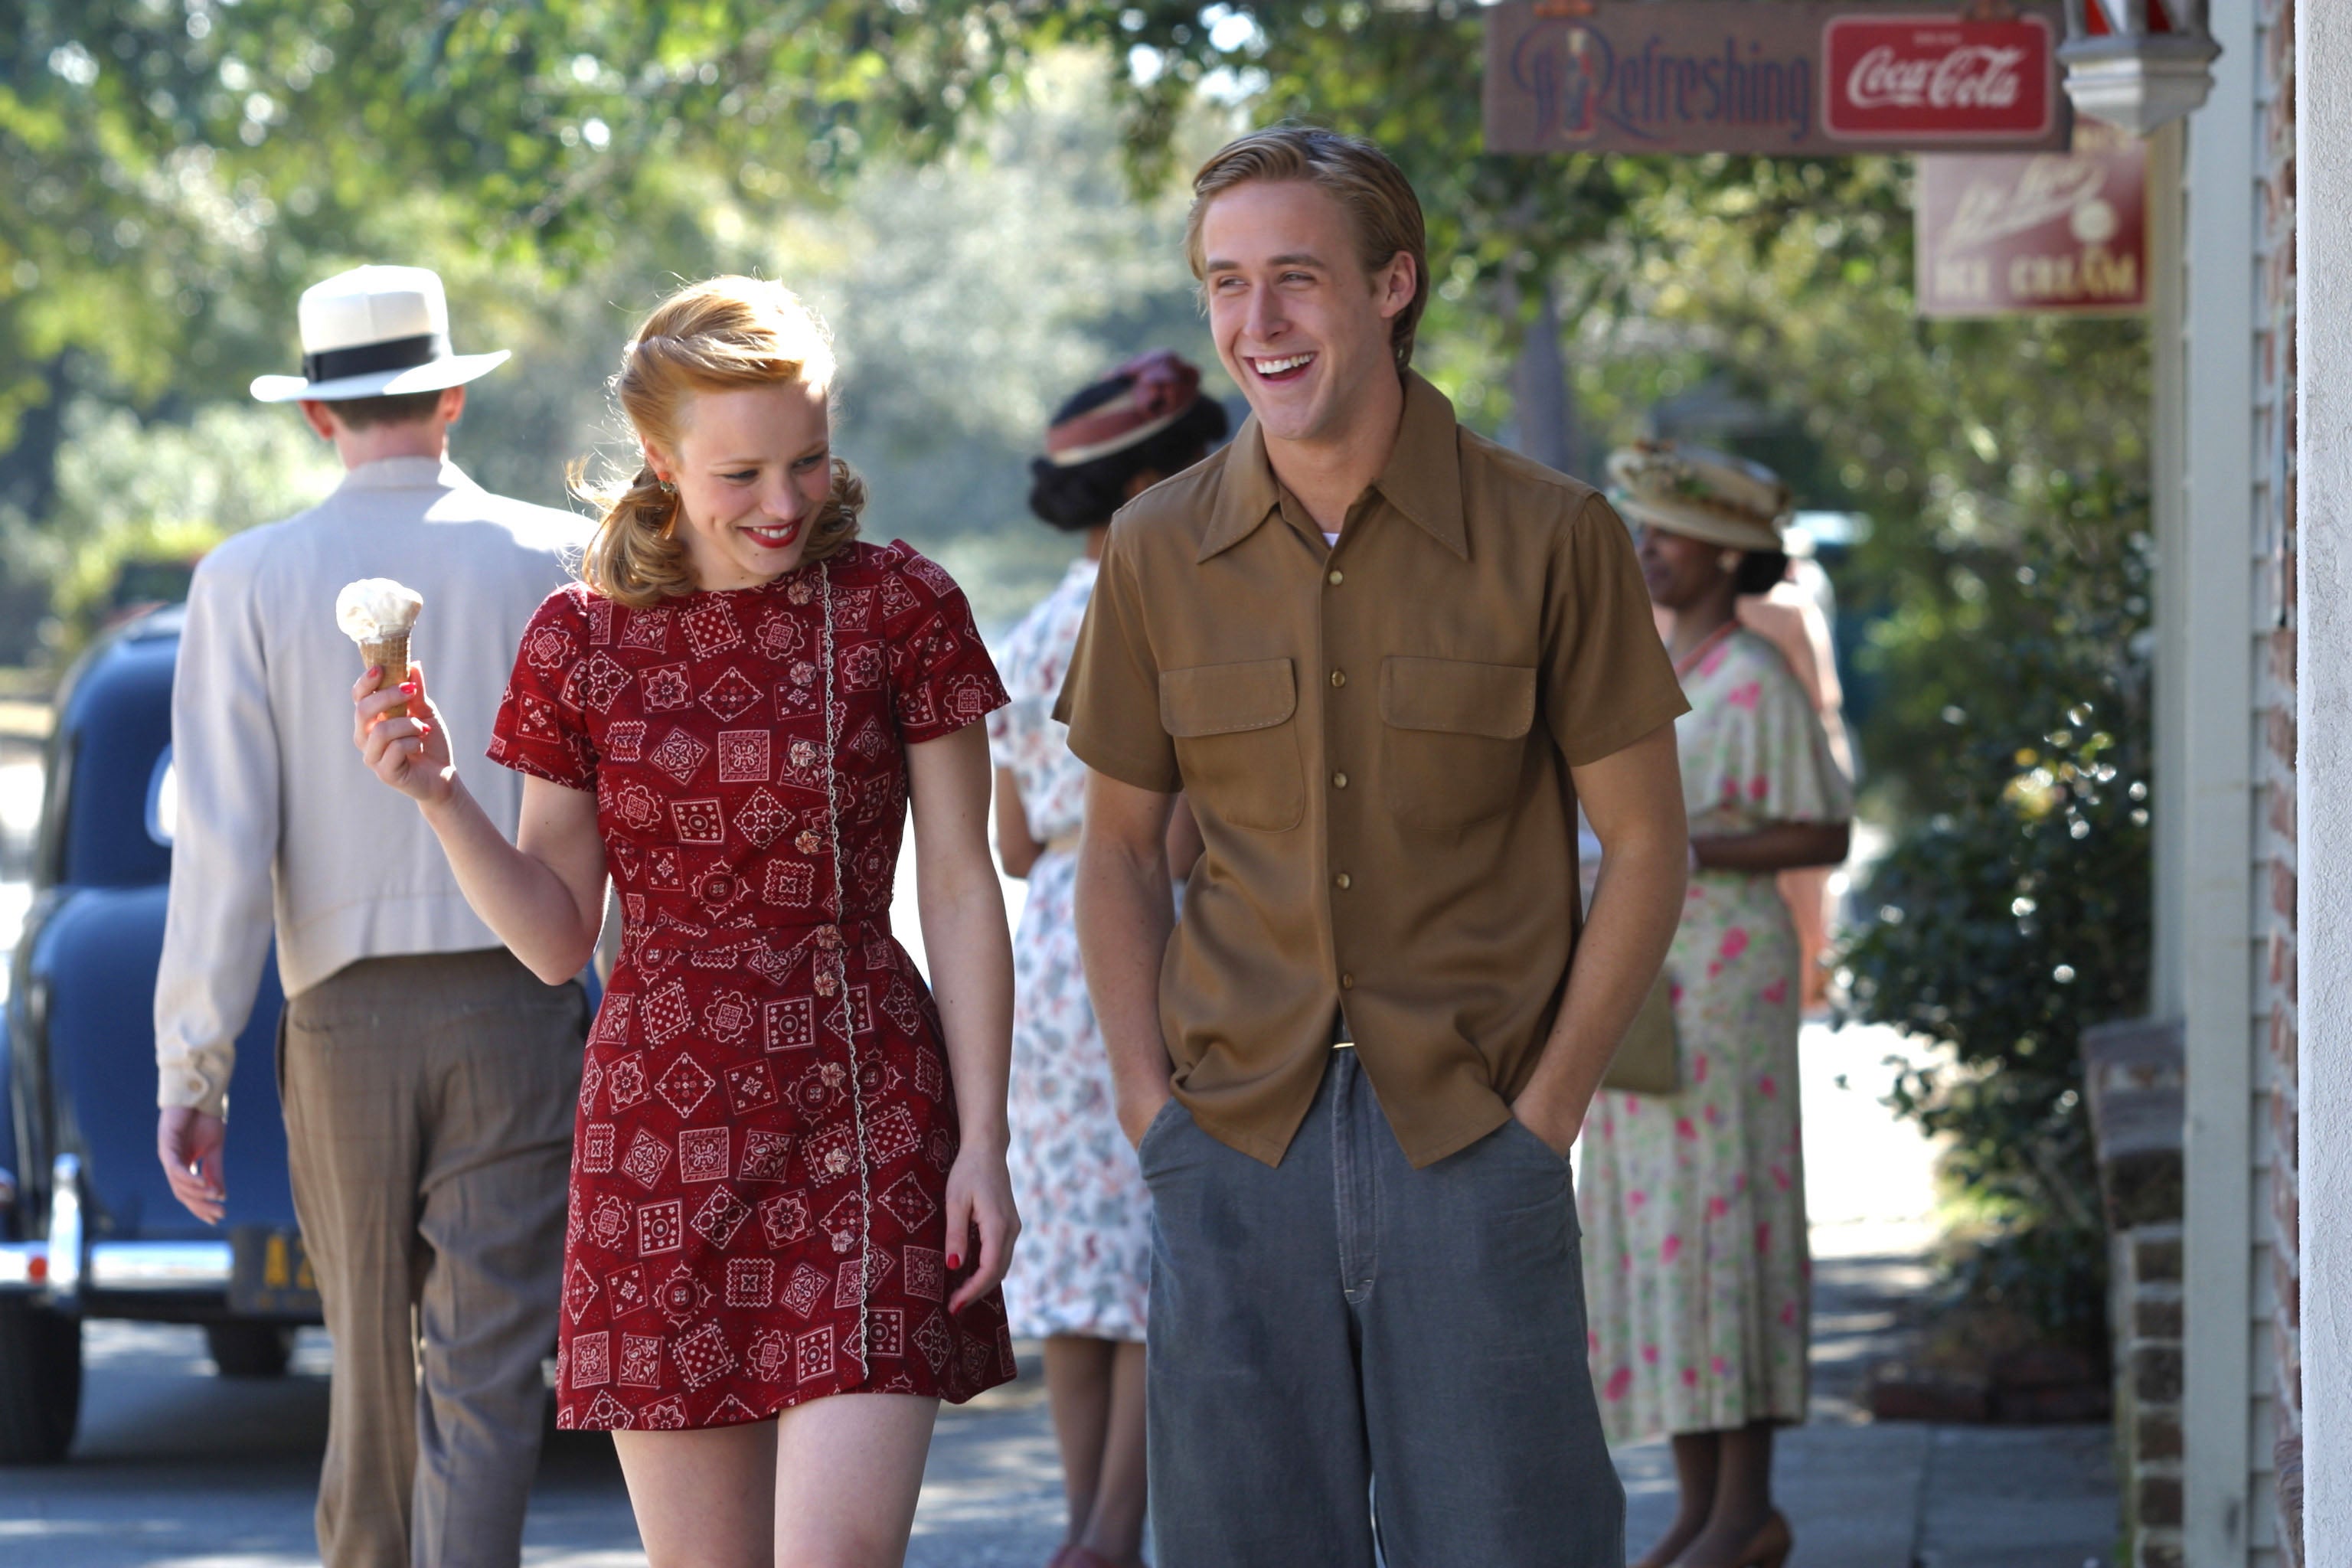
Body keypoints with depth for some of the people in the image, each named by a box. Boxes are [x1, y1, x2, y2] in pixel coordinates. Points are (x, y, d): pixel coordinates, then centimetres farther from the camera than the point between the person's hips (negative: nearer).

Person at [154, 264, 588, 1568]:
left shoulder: (250, 580, -3)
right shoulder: (558, 563, -1)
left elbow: (222, 846, -7)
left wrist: (191, 1071, -4)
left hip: (343, 1020, 1)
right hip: (514, 1016, -1)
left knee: (373, 1366, 15)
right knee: (485, 1375, -5)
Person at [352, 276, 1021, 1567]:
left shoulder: (903, 610, 0)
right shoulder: (580, 639, 4)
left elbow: (960, 890, 2)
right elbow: (556, 938, 7)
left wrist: (982, 1144, -5)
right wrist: (438, 796, -10)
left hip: (863, 1112, -2)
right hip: (659, 1120, 2)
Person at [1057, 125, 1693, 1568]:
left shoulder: (1550, 539, -3)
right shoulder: (1162, 553, 4)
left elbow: (1645, 846, 1)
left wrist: (1545, 1111, -4)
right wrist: (1149, 1104, 3)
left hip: (1470, 1132, -2)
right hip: (1236, 1141, 2)